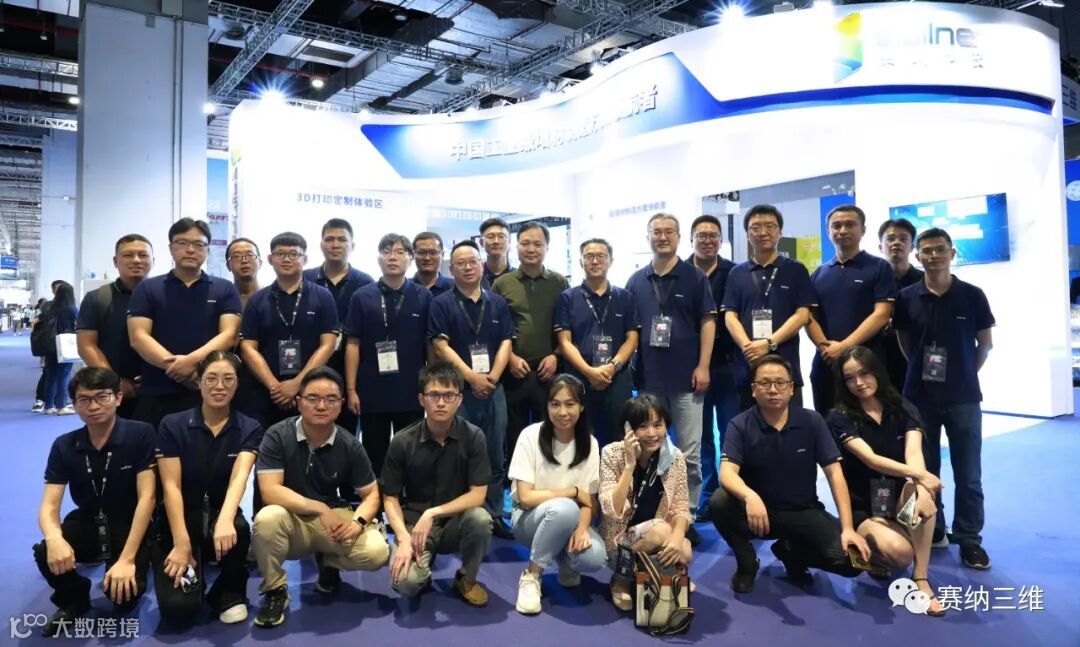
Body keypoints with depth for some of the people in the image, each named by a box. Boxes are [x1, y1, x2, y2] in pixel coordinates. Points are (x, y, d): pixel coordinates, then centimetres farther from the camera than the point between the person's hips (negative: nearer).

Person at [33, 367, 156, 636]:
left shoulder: (140, 434, -17)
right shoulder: (64, 446, -5)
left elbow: (146, 497, -21)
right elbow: (49, 505, -10)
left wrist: (127, 559, -29)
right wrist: (54, 538, -36)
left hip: (130, 525, -3)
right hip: (87, 522, 4)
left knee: (124, 588, -27)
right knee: (45, 554, -27)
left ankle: (124, 602, 14)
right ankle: (74, 600, 7)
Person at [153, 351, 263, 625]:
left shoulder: (249, 428, -4)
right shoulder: (173, 425, -5)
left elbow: (239, 477, -21)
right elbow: (171, 486, -12)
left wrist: (225, 520, -42)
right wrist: (182, 542, -23)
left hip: (220, 512, 1)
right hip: (180, 519, 0)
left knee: (237, 530, -38)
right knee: (178, 608, -22)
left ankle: (230, 591, -5)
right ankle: (194, 576, 15)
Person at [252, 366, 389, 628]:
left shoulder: (350, 446, -8)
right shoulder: (277, 436, -14)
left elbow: (371, 494, -1)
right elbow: (270, 491, -22)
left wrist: (357, 522, -22)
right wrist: (320, 509, -25)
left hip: (335, 518, 2)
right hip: (291, 521, -1)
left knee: (376, 552, -25)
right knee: (268, 517, -36)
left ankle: (329, 562, 11)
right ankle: (274, 591, -8)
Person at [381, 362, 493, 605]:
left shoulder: (473, 437, -11)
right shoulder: (402, 441, -10)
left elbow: (477, 495, -13)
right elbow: (390, 498, -4)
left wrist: (432, 514, -23)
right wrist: (404, 538, -20)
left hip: (456, 522, 1)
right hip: (414, 522, 0)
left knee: (480, 518, -33)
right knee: (406, 582, -27)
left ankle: (466, 578, -1)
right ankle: (425, 564, 12)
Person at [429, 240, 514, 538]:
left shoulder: (498, 303, 10)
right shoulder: (442, 304, 0)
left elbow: (505, 343, 5)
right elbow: (440, 345, -8)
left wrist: (492, 377, -9)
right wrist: (471, 377, -15)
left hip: (493, 389, 3)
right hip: (458, 389, -3)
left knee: (495, 458, 8)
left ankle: (494, 516, 19)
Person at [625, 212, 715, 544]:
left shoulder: (695, 277, 1)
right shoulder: (636, 281, 9)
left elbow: (707, 322, -1)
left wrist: (703, 366, -9)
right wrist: (629, 365, 5)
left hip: (686, 378, -2)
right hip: (649, 379, 3)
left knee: (689, 455, 2)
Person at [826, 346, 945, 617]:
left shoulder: (904, 409, -1)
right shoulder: (840, 417, -10)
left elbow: (914, 453, -19)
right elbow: (870, 459, -25)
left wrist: (920, 489, -40)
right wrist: (919, 475, -40)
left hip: (899, 501, 3)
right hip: (862, 508, -3)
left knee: (922, 493, -33)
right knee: (899, 553, -32)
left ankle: (921, 580, -22)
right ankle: (873, 554, 5)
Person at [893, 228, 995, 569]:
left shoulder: (972, 295, -2)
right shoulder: (906, 297, 0)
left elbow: (985, 343, 7)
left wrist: (966, 375, 4)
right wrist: (922, 370, 3)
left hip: (963, 396, -1)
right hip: (919, 395, 1)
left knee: (968, 474, 4)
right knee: (925, 470, 10)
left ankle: (969, 539, 17)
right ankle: (932, 530, 25)